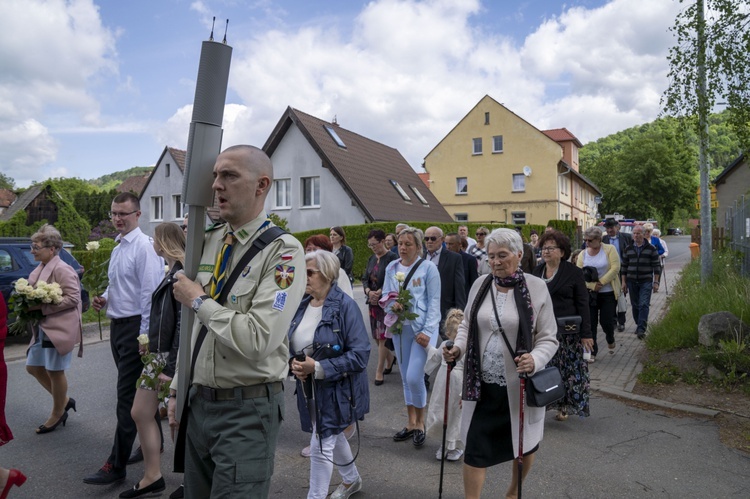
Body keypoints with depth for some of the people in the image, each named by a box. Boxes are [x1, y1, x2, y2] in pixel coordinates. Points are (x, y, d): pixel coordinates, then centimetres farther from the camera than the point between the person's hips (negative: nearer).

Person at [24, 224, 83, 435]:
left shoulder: (61, 269, -17)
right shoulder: (40, 269, 11)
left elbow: (73, 297, -22)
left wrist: (43, 308, -24)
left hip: (59, 328, -9)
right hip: (42, 328, 10)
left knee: (55, 371, 4)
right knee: (33, 367, 14)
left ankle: (57, 414, 22)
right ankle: (64, 400, 30)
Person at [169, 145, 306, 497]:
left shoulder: (284, 252, -17)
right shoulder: (207, 241, 6)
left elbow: (258, 340, -26)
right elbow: (192, 326, 13)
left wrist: (199, 301, -15)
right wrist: (177, 389, 15)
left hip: (247, 409, -7)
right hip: (198, 401, 7)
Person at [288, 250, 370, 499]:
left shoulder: (345, 306, -20)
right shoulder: (301, 304, 1)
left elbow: (360, 354, -22)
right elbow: (291, 343, 11)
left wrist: (318, 367, -26)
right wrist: (293, 362, -12)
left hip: (336, 389, -7)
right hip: (309, 388, 7)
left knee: (321, 446, -2)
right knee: (333, 436, 24)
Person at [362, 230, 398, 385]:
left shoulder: (392, 258, -11)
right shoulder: (372, 259, 11)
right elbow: (365, 278, 10)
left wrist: (380, 292, -20)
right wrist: (369, 291, -9)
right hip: (373, 302, 7)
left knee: (382, 336, -4)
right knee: (377, 336, 13)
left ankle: (379, 371, 6)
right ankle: (390, 359, 36)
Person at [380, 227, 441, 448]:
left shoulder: (428, 267, -8)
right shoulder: (391, 268, 5)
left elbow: (434, 302, -9)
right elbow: (385, 296, 10)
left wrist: (427, 331, -15)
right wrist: (392, 304, -13)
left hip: (423, 328, -5)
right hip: (400, 327, 5)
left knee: (414, 377, -9)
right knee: (405, 377, 13)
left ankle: (420, 423, 15)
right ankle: (411, 423, 28)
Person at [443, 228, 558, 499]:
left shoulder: (536, 287, -10)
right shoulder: (480, 284, -1)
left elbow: (548, 338, -6)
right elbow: (467, 325, 10)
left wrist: (535, 360, -26)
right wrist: (458, 348, -9)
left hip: (519, 385, -1)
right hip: (482, 384, 1)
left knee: (524, 444, 21)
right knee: (474, 448, 3)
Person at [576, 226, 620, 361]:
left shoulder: (609, 249, -4)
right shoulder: (583, 254, 3)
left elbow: (615, 268, -13)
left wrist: (601, 283, -16)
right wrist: (592, 285, -17)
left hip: (608, 293, -2)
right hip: (589, 293, 2)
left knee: (606, 321, 1)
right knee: (590, 323, 2)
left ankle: (610, 340, 35)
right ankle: (592, 352, 13)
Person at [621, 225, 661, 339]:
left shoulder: (651, 249, 1)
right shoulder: (628, 249, 8)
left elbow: (656, 266, 2)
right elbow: (624, 266, 11)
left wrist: (656, 282, -4)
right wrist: (623, 282, 6)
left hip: (646, 282, -3)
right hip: (632, 282, 3)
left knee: (644, 305, -10)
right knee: (635, 305, 10)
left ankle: (641, 329, -12)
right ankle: (638, 325, 25)